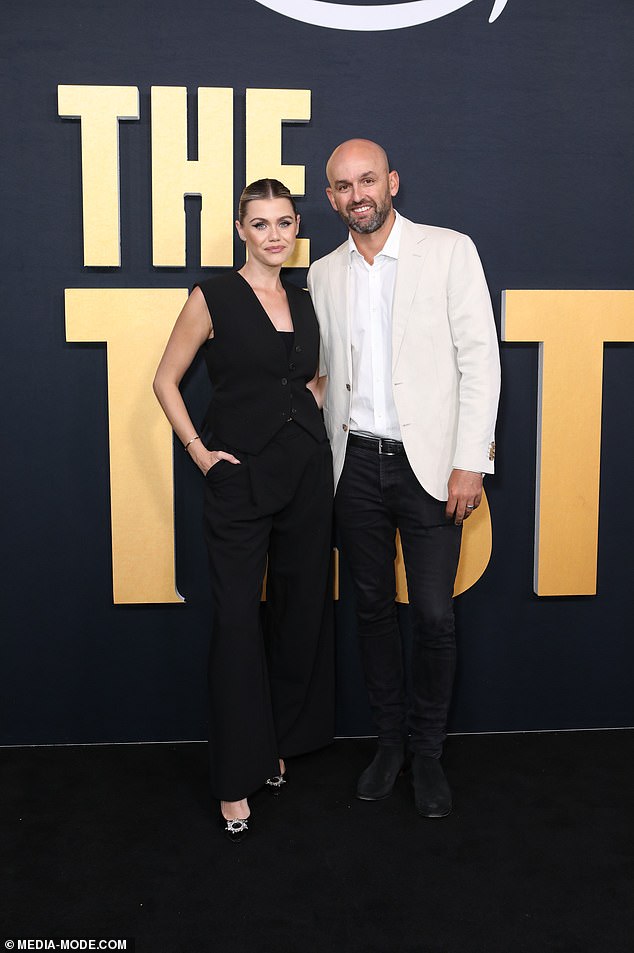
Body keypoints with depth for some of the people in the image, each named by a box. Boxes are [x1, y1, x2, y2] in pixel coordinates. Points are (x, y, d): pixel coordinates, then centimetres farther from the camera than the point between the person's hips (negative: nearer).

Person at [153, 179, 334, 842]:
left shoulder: (304, 303, 10)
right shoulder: (214, 297, -5)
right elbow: (166, 380, 0)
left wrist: (309, 421, 9)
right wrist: (198, 451, -6)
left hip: (305, 470, 5)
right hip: (239, 477, -5)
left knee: (301, 610, 11)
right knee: (237, 620, -3)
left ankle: (279, 744, 29)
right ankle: (237, 779, 7)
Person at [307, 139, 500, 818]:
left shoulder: (449, 251, -2)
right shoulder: (324, 275, 10)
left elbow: (480, 359, -5)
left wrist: (469, 463, -12)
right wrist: (330, 460, 10)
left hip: (428, 463, -3)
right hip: (356, 463, 4)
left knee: (433, 616, 0)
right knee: (372, 608, 11)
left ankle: (428, 753, 19)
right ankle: (389, 741, 27)